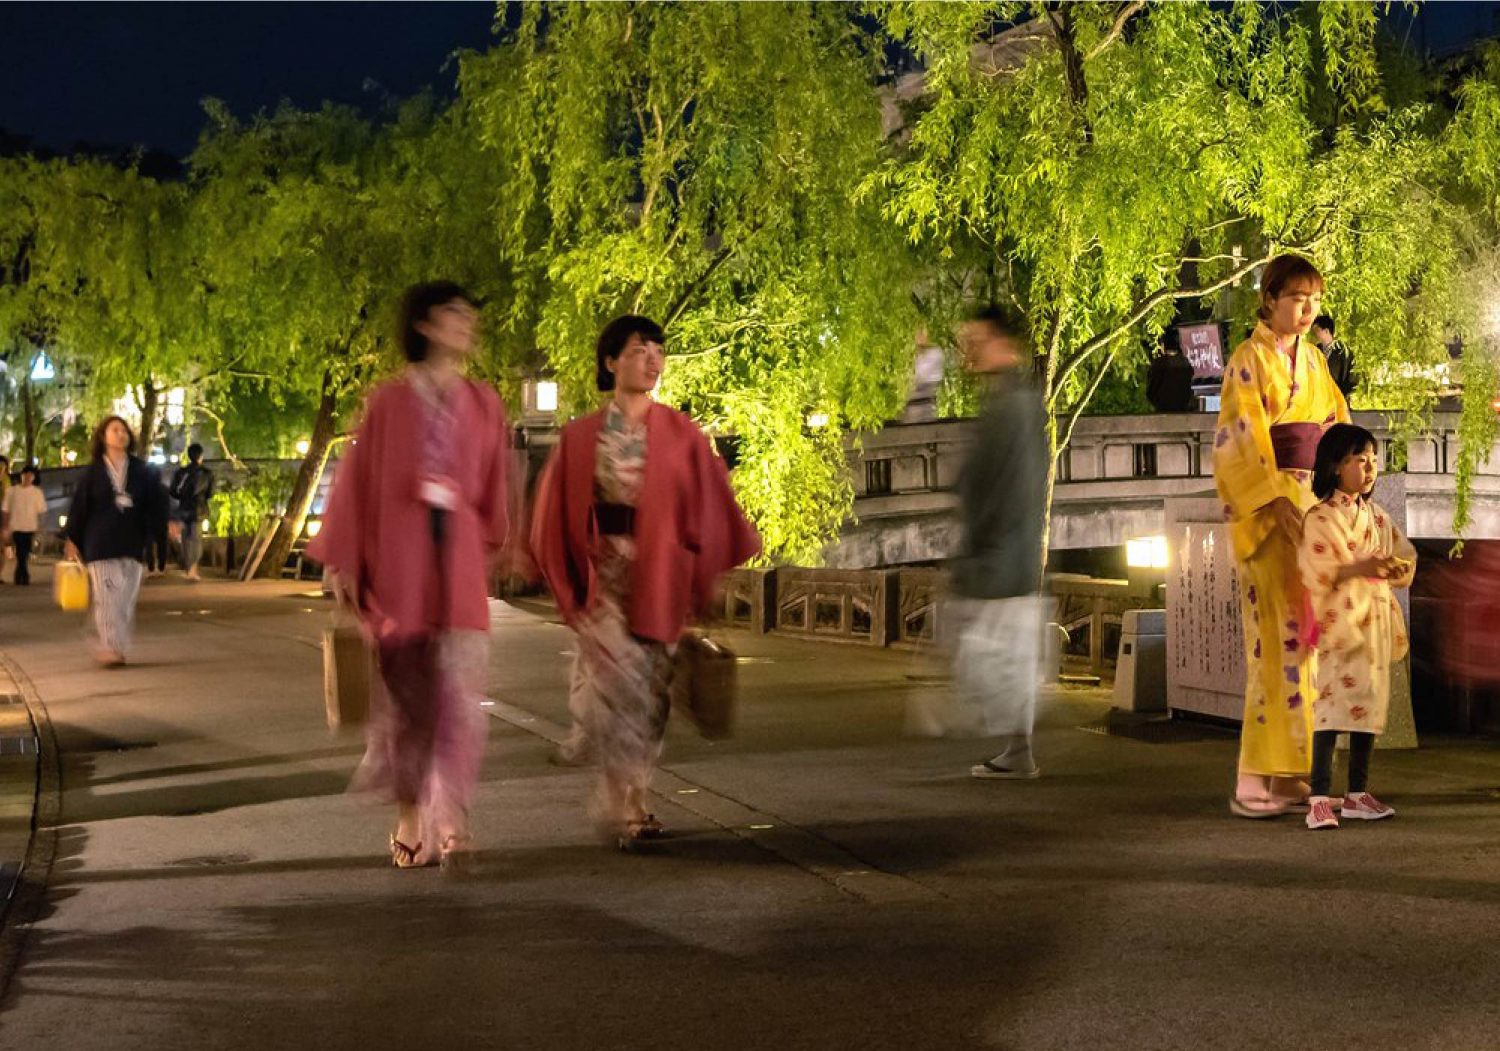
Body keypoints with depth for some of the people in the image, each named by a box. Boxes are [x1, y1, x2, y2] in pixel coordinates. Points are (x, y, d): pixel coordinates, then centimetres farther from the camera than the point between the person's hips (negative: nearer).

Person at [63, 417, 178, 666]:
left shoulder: (141, 470, 7)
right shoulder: (93, 472, 3)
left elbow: (156, 497, 0)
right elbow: (79, 506, 5)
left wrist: (167, 521, -16)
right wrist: (71, 540, 5)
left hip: (131, 543, 2)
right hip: (100, 544, -2)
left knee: (126, 598, 3)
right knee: (107, 596, -8)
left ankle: (119, 648, 11)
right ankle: (109, 648, -9)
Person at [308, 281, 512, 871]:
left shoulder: (483, 405, 11)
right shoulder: (387, 402, 3)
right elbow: (356, 481, 3)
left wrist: (492, 552, 13)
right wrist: (341, 561, 0)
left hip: (458, 557, 2)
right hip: (397, 552, -1)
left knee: (458, 689, -8)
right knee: (406, 690, 3)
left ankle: (448, 817, -4)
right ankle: (408, 817, 14)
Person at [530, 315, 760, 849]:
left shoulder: (681, 434, 5)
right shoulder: (580, 438, 3)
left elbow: (709, 507, 6)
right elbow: (556, 518, 7)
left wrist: (701, 583, 3)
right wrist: (570, 587, 5)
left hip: (660, 580, 2)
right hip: (605, 578, -2)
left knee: (650, 690, 5)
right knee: (617, 680, -12)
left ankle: (630, 800, 20)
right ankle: (622, 809, -3)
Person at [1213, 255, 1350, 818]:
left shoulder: (1313, 360, 17)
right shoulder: (1249, 360, -4)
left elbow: (1337, 428, 18)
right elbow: (1241, 440, -12)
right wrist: (1279, 501, -21)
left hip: (1313, 500, 7)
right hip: (1268, 507, -7)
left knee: (1306, 631, 4)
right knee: (1279, 633, -12)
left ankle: (1290, 770, 9)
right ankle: (1256, 779, -10)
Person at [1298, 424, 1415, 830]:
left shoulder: (1377, 516, 14)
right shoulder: (1319, 518, -6)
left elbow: (1405, 555, 17)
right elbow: (1316, 575, -13)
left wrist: (1395, 567, -5)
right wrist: (1359, 568, -22)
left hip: (1376, 621, 7)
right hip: (1340, 623, -7)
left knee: (1370, 704, 9)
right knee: (1333, 704, -12)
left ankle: (1358, 793, 17)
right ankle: (1319, 799, -11)